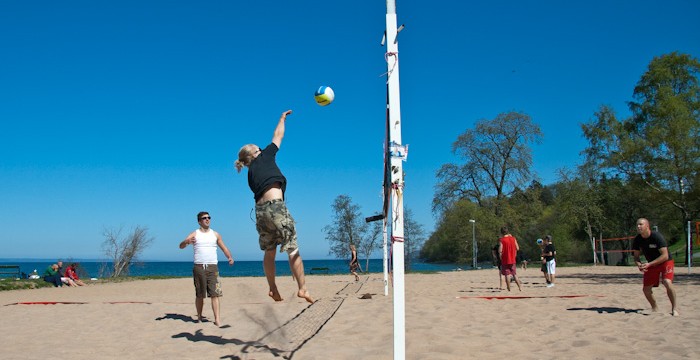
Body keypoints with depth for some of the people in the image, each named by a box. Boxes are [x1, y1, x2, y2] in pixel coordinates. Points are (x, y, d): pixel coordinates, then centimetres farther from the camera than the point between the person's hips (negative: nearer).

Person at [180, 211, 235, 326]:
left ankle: (217, 319, -13)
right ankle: (199, 316, 19)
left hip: (213, 267, 1)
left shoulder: (215, 234, 13)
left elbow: (224, 248, 16)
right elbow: (181, 246, -5)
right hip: (199, 267, -1)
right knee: (199, 294, 6)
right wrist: (187, 241, -29)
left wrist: (229, 257, -3)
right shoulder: (194, 234, 6)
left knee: (215, 293, -9)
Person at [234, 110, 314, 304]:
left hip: (260, 209, 7)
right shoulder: (265, 157, 7)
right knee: (293, 249, -2)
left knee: (269, 252, 16)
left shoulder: (251, 173, 21)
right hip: (275, 206, -7)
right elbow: (278, 136, 18)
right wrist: (282, 118, 32)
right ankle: (302, 288, -3)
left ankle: (273, 289, 21)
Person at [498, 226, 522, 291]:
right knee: (514, 274, 15)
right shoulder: (513, 238, 1)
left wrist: (500, 257, -1)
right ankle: (520, 287, 12)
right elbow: (517, 248, 6)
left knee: (507, 274, 1)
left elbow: (500, 250, -18)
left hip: (505, 260, -4)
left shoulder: (501, 240, -12)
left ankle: (509, 289, 2)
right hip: (512, 260, 4)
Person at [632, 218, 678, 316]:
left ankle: (674, 308, -10)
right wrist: (639, 264, -21)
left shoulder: (657, 236, -25)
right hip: (651, 265, 5)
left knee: (667, 283, -28)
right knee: (646, 289, 2)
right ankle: (654, 308, 27)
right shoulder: (637, 240, -10)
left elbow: (665, 256, -26)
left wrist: (649, 264, -32)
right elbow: (636, 256, 1)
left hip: (665, 262, -5)